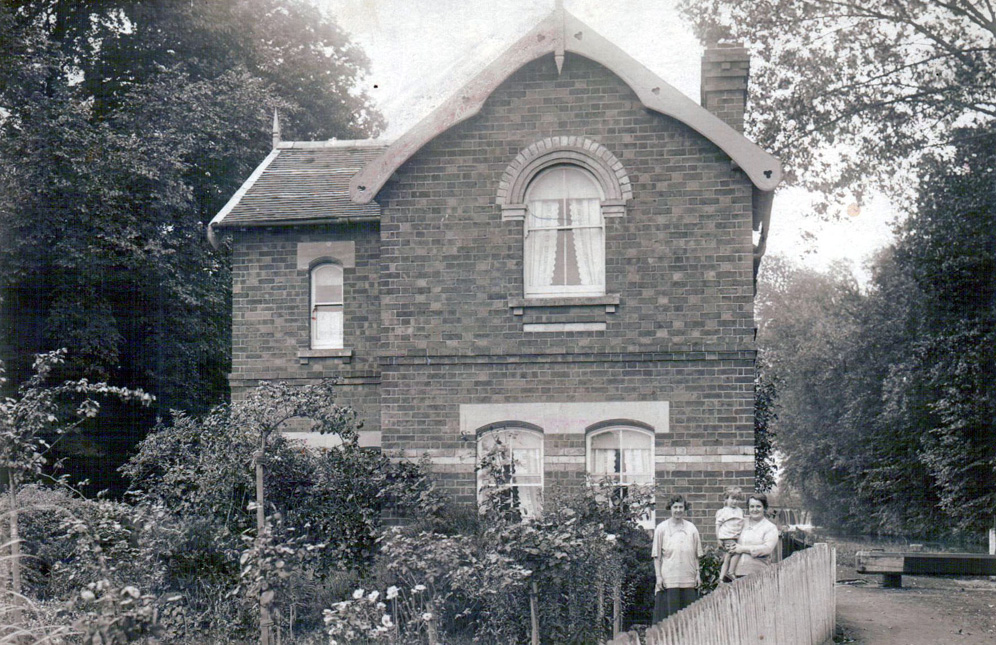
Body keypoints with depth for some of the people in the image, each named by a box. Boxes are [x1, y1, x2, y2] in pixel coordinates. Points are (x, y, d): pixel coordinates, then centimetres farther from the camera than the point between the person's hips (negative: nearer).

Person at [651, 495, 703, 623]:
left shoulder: (691, 528, 10)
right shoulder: (661, 528, 3)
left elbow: (696, 555, 13)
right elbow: (656, 556, 2)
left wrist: (697, 574, 6)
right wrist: (658, 577, -4)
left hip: (689, 579, 2)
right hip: (668, 580, -2)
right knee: (670, 613, -4)